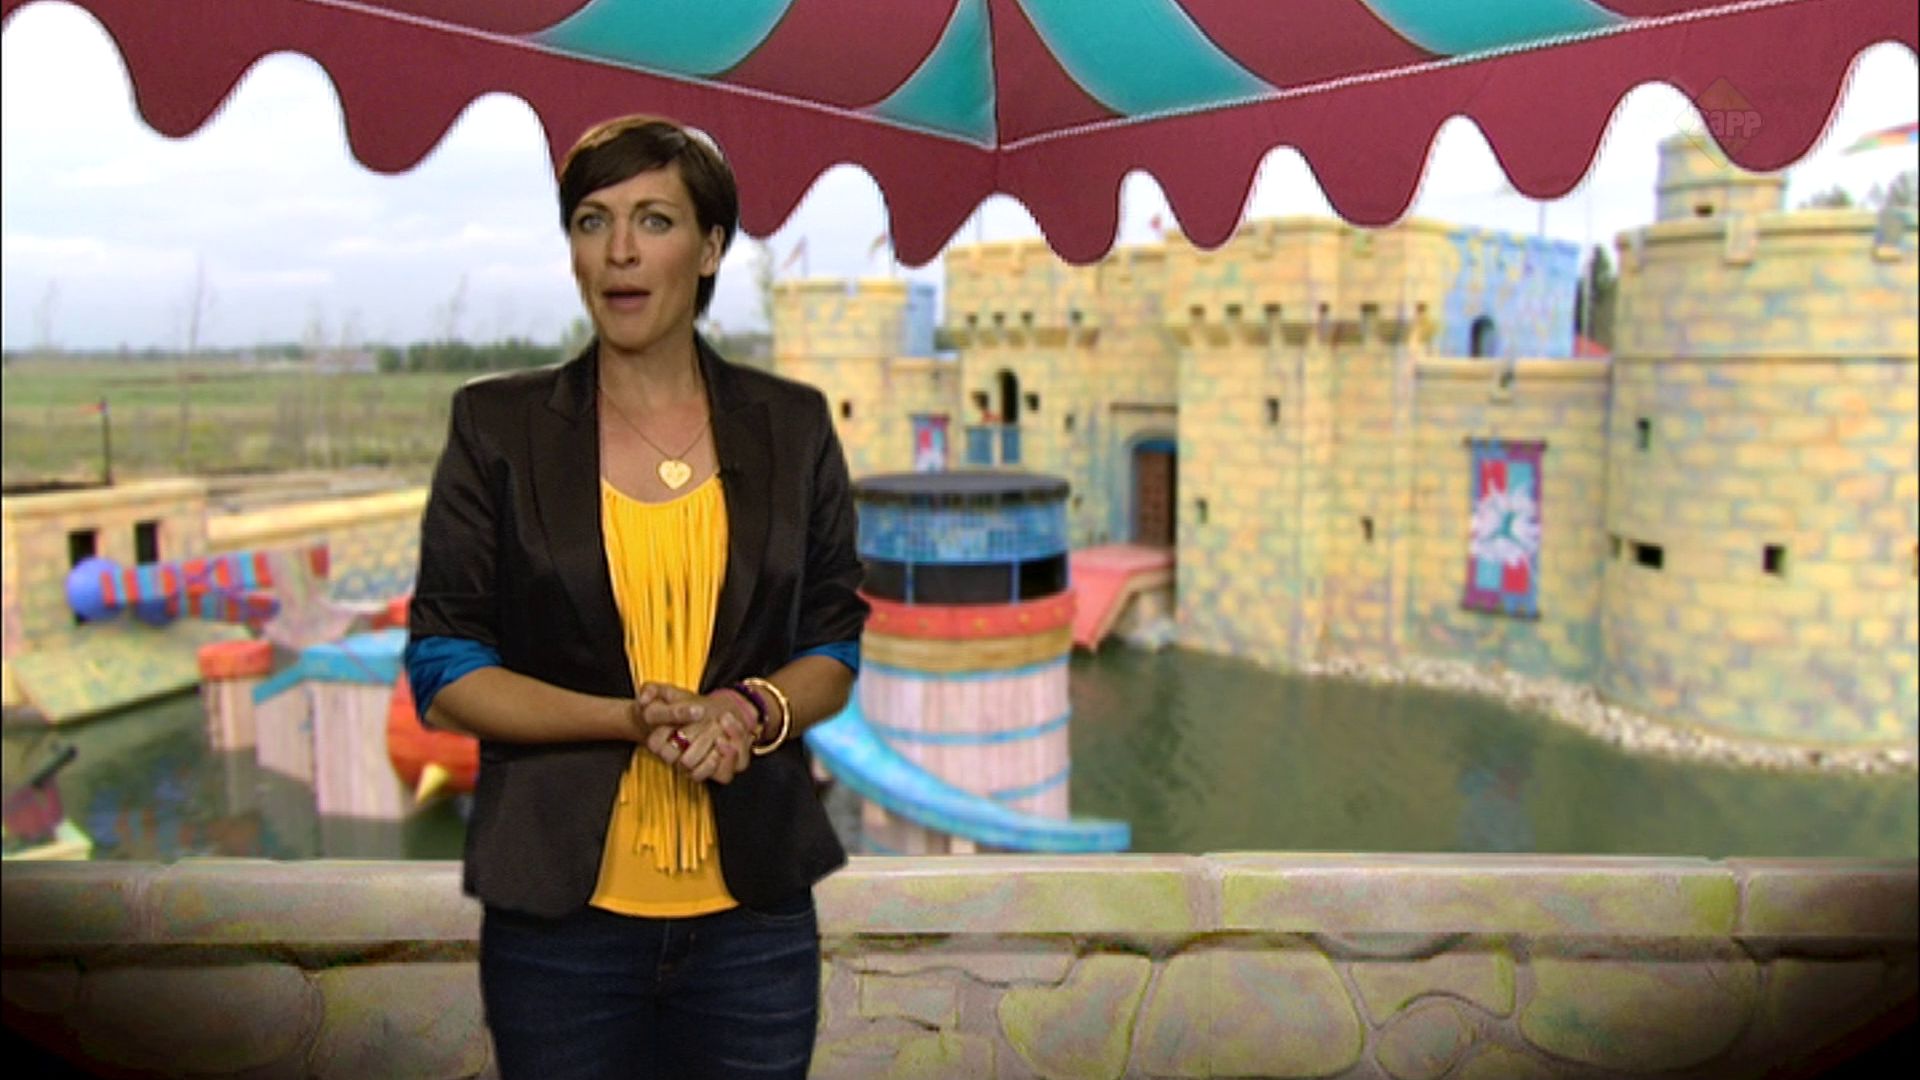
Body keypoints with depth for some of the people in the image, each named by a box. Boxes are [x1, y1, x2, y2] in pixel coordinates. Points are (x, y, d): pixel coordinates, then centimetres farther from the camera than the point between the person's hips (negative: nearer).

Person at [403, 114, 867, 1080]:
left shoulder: (790, 427, 3)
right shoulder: (497, 428, -1)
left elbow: (834, 650, 6)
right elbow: (443, 671, -3)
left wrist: (753, 710, -15)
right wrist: (631, 718, -17)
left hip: (751, 906, 1)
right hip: (560, 906, -1)